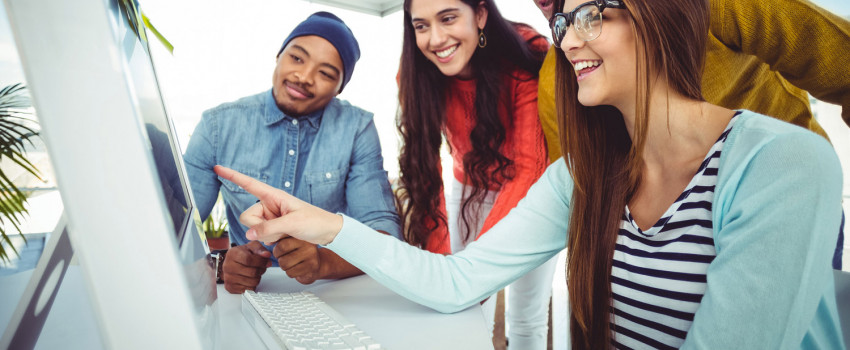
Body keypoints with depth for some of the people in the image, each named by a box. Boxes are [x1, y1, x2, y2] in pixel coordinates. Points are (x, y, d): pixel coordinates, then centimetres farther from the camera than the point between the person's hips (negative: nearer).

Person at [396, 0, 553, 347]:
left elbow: (529, 167, -31)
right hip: (469, 188, 2)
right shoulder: (414, 76, -19)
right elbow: (424, 169, -18)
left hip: (532, 189, -2)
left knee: (526, 319, 3)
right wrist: (439, 255, -28)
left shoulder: (525, 58, -28)